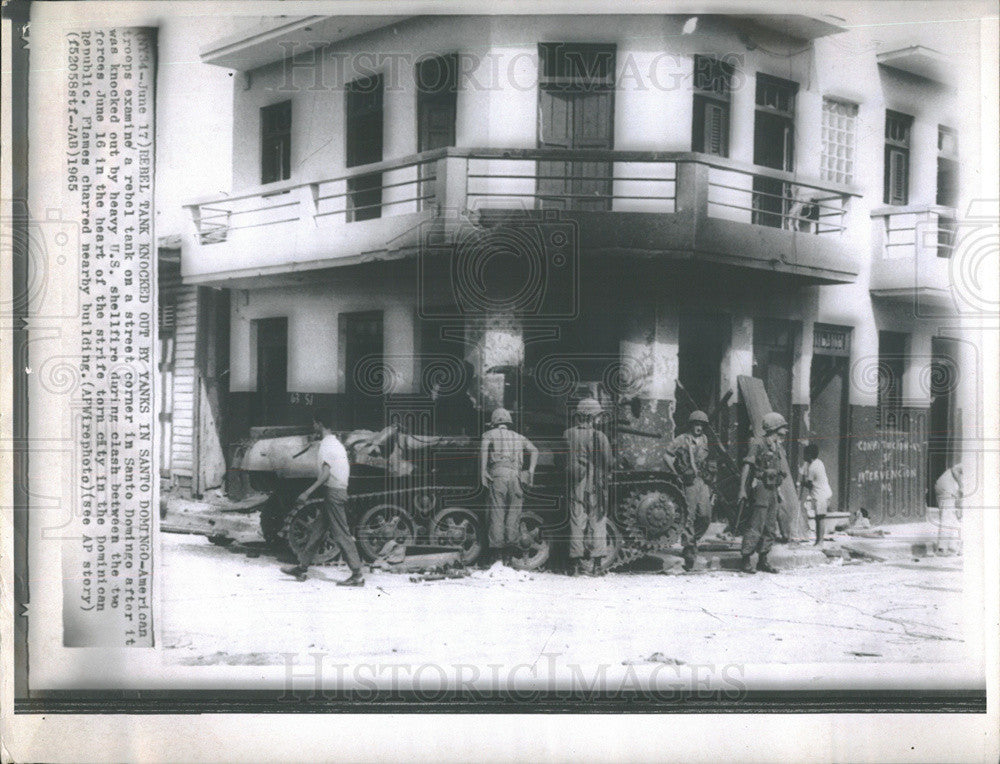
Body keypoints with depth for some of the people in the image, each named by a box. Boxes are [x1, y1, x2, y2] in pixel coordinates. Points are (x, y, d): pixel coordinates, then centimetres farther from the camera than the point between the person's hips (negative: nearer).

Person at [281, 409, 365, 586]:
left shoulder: (327, 444, -13)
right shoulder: (336, 443, 16)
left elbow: (325, 474, -21)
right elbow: (345, 471, 18)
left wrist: (307, 493, -22)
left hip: (333, 492, -10)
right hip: (340, 491, 10)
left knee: (341, 534, -8)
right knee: (317, 532, 14)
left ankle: (357, 575, -7)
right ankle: (302, 568, 22)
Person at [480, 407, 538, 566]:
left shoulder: (490, 434, 18)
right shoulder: (518, 436, 28)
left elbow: (484, 447, -5)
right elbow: (533, 450, 11)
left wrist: (482, 472, -8)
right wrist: (531, 470, 0)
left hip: (498, 473, -2)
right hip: (516, 475, 2)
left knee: (497, 512, -5)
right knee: (513, 512, 4)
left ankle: (495, 549, -12)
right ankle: (509, 551, -2)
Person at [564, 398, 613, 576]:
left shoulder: (568, 435, -2)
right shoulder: (600, 437, -10)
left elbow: (562, 461, 4)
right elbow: (608, 464, -7)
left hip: (575, 486, 2)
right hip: (596, 487, -2)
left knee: (576, 523, 7)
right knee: (597, 523, 6)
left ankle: (576, 563, 7)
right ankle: (595, 563, 6)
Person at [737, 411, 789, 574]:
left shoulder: (776, 447, 15)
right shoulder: (758, 444, -9)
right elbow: (747, 466, -13)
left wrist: (777, 491, 20)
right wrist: (742, 489, -20)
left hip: (773, 490, 8)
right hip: (761, 488, -8)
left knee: (771, 529, 9)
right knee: (756, 527, -9)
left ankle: (763, 561, 17)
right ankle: (746, 561, -3)